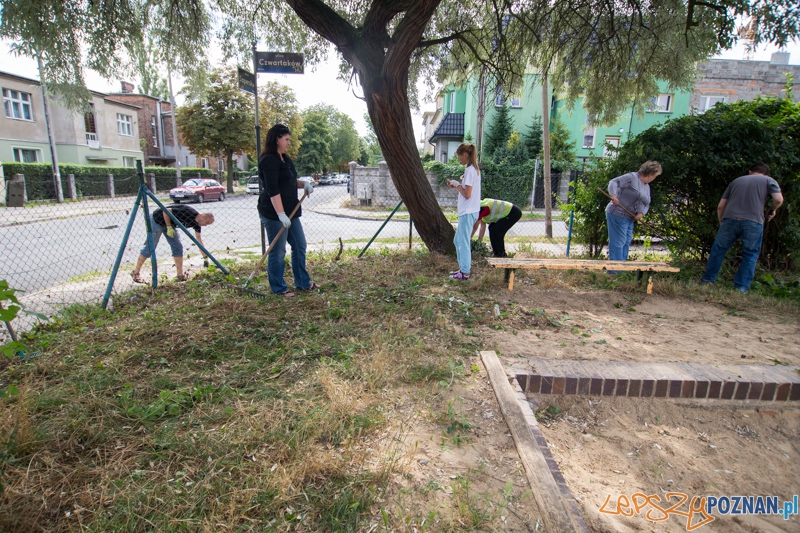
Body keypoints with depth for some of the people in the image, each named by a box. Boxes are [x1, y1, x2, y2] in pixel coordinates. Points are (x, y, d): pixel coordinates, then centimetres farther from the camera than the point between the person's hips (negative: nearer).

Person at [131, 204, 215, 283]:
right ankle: (135, 272, 14)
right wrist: (169, 227, -22)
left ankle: (180, 275, 3)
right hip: (157, 220, -8)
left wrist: (205, 257, 2)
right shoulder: (187, 213, -31)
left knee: (178, 247, -1)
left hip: (169, 223, 8)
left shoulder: (196, 223, -6)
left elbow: (199, 240, 2)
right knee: (150, 248, -2)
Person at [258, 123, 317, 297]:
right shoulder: (269, 160, -14)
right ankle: (278, 288, 12)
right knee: (278, 251, -1)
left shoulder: (285, 159, 15)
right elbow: (272, 190, -22)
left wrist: (303, 184, 5)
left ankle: (303, 283, 26)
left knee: (300, 246, 14)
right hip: (274, 213, -10)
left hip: (291, 211, 10)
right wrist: (281, 214, -27)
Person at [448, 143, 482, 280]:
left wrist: (457, 185, -7)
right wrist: (457, 185, 8)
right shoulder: (474, 169, 14)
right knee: (458, 240, 18)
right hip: (469, 211, 10)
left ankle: (465, 273, 5)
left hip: (468, 212, -10)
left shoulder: (469, 170, -16)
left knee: (463, 242, -3)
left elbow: (467, 194, -20)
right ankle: (464, 267, 25)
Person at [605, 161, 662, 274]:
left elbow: (646, 205, 19)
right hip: (618, 214, -10)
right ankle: (614, 270, -8)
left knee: (626, 244, 13)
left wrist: (642, 213, -2)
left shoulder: (647, 187, 19)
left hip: (630, 219, 10)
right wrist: (613, 195, -34)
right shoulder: (632, 177, -7)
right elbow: (614, 182, -16)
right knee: (618, 243, -11)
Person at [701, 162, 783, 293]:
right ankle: (742, 287, 7)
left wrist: (722, 223, 25)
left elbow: (720, 206, 17)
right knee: (750, 255, 9)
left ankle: (707, 279, 14)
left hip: (730, 219, 2)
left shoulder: (736, 181, 24)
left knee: (718, 250, 10)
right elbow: (779, 199, -2)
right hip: (753, 222, -1)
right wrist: (772, 211, 17)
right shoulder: (769, 181, 16)